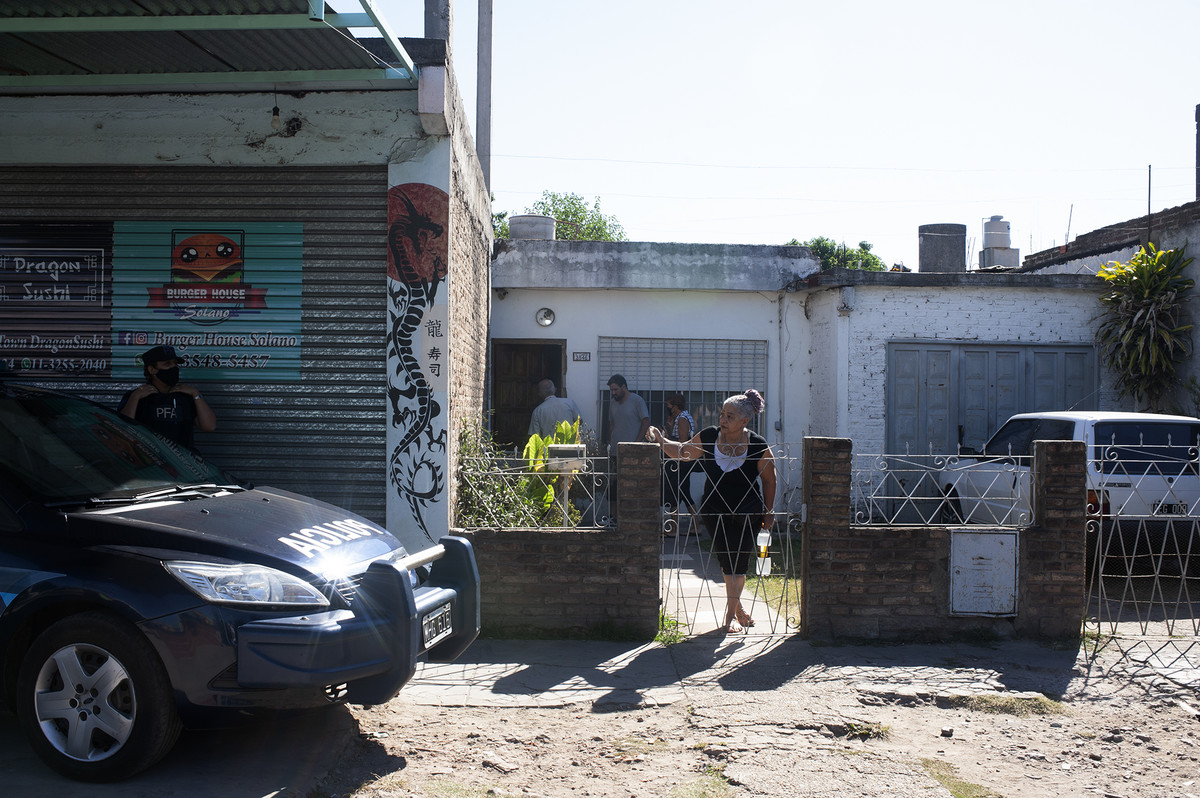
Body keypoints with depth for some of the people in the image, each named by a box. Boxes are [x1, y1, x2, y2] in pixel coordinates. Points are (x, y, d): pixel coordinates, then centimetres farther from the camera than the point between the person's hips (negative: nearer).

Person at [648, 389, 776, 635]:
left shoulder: (759, 446, -13)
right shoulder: (708, 437, -8)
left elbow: (769, 480, 1)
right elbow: (682, 451, 6)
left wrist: (769, 512, 5)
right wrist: (662, 441, -11)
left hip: (748, 514, -2)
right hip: (715, 511, 2)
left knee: (738, 561, -4)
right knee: (725, 558, 6)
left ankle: (731, 614, 8)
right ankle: (738, 606, 28)